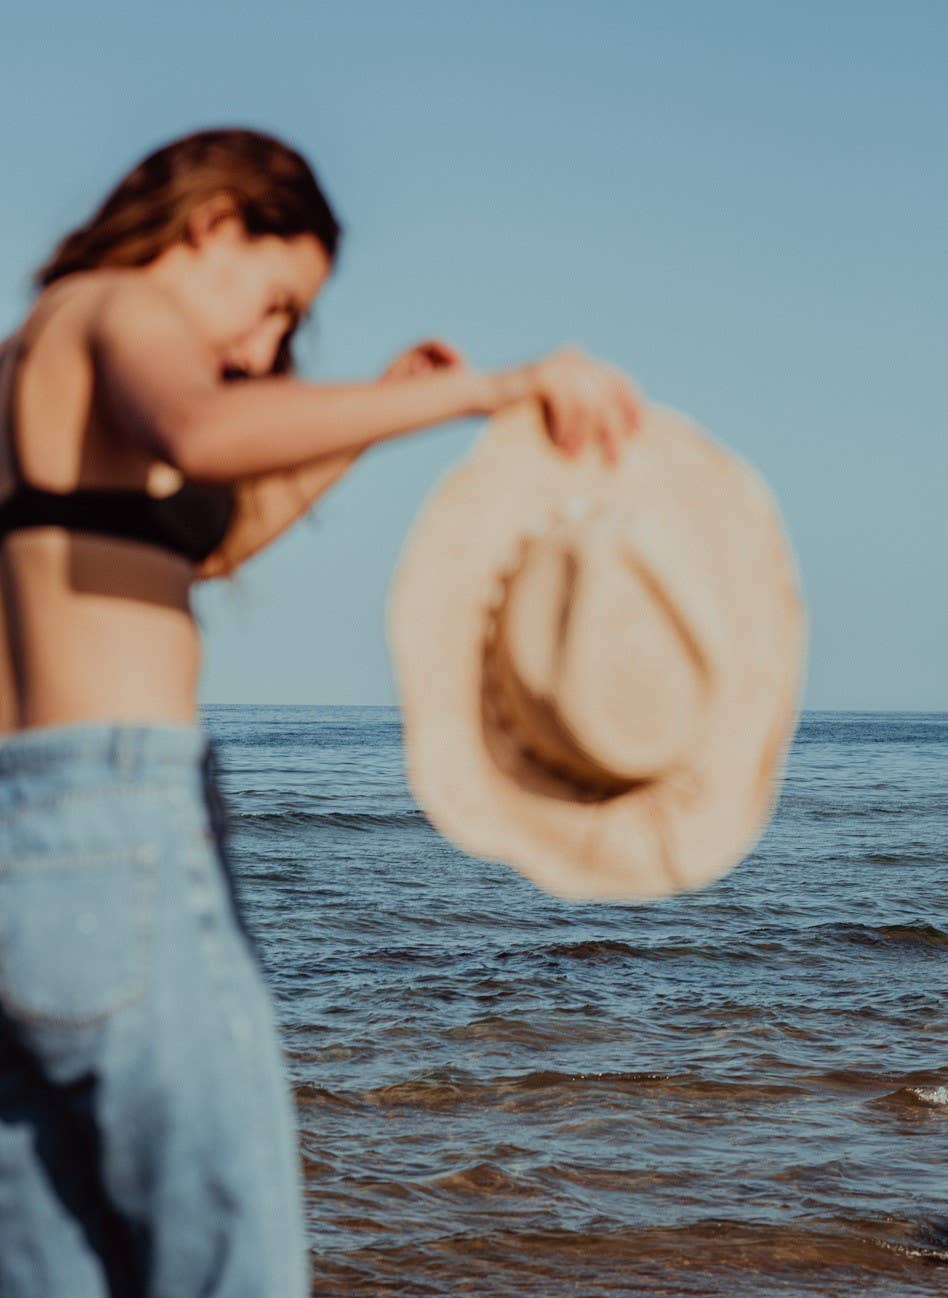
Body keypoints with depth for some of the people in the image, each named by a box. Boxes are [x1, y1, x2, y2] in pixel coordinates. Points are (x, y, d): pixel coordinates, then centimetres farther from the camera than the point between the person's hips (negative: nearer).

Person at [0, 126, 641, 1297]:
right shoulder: (119, 312, -1)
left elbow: (204, 546, 38)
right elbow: (203, 435, -27)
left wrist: (367, 422, 33)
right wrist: (483, 390, -30)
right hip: (117, 828, -9)